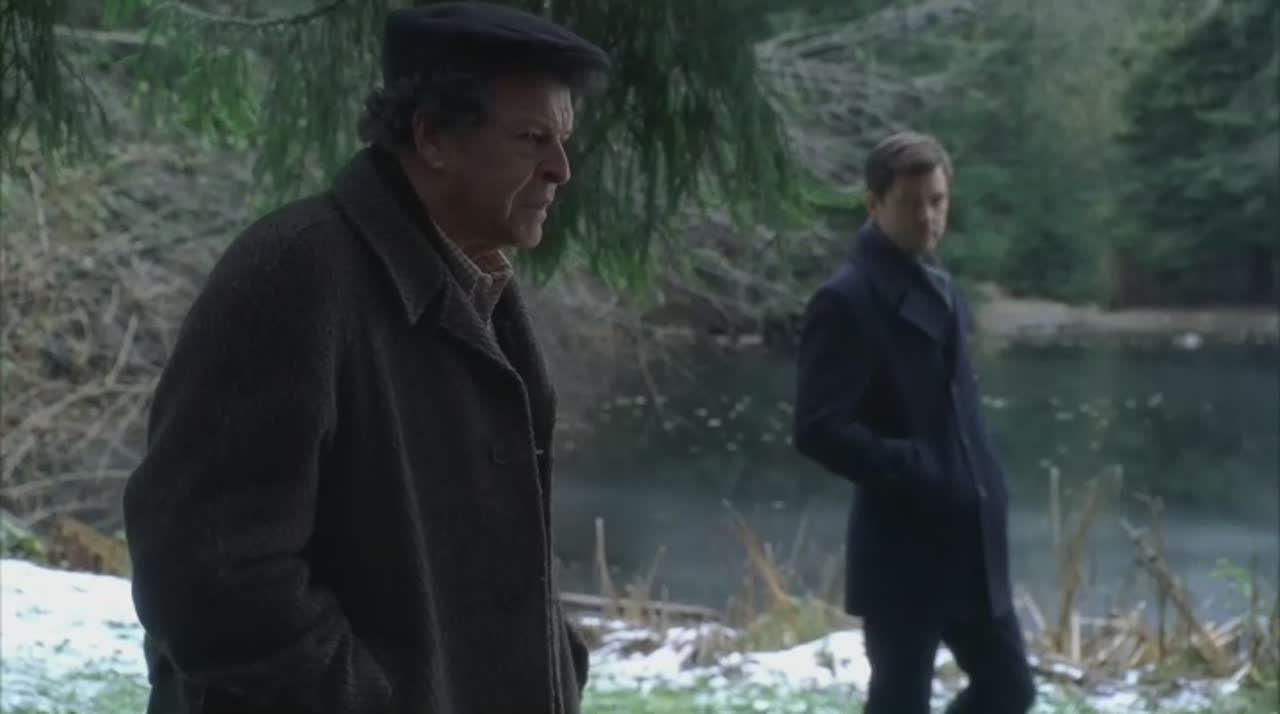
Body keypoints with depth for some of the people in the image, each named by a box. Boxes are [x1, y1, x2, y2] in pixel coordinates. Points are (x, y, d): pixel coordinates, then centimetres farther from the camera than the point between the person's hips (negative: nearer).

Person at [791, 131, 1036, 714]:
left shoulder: (939, 287, 15)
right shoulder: (846, 301, -13)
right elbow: (817, 430, -19)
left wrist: (986, 488, 10)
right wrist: (913, 471, -22)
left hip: (967, 540, 8)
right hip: (902, 548, -8)